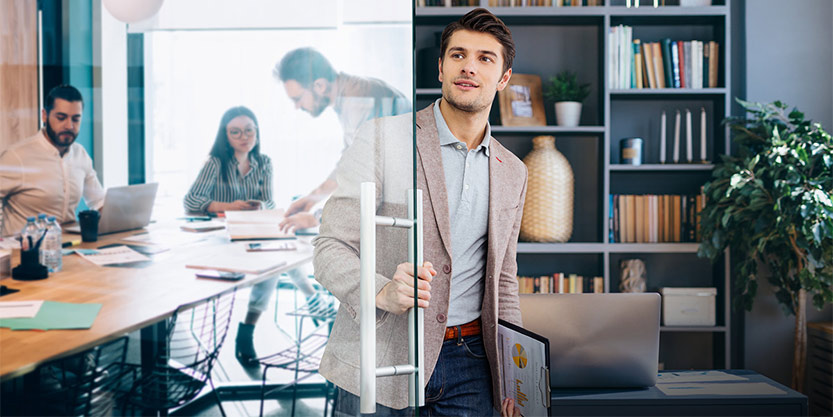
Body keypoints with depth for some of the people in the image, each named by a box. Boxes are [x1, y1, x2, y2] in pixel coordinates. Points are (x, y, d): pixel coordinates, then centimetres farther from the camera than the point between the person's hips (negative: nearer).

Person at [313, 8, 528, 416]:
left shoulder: (512, 172, 10)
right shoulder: (381, 137, -7)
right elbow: (330, 248, -9)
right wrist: (381, 293, -29)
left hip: (469, 365, 4)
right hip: (378, 360, -4)